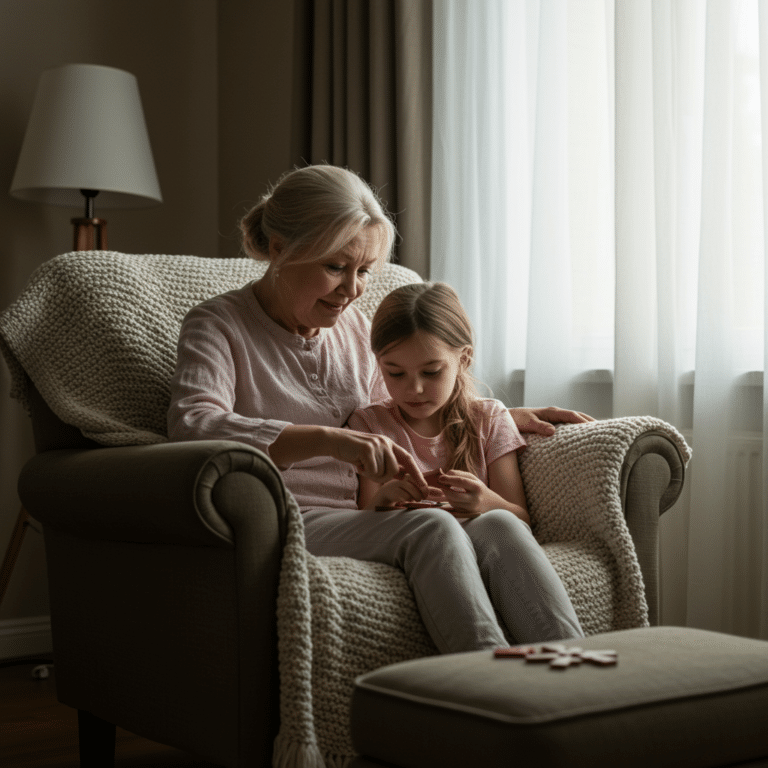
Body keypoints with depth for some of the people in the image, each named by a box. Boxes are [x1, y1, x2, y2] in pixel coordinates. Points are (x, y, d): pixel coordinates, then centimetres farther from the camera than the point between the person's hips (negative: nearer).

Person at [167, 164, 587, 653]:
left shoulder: (354, 326, 20)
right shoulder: (218, 326, 0)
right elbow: (192, 425, -22)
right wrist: (330, 439, -33)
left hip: (364, 522, 6)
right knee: (431, 528, -33)